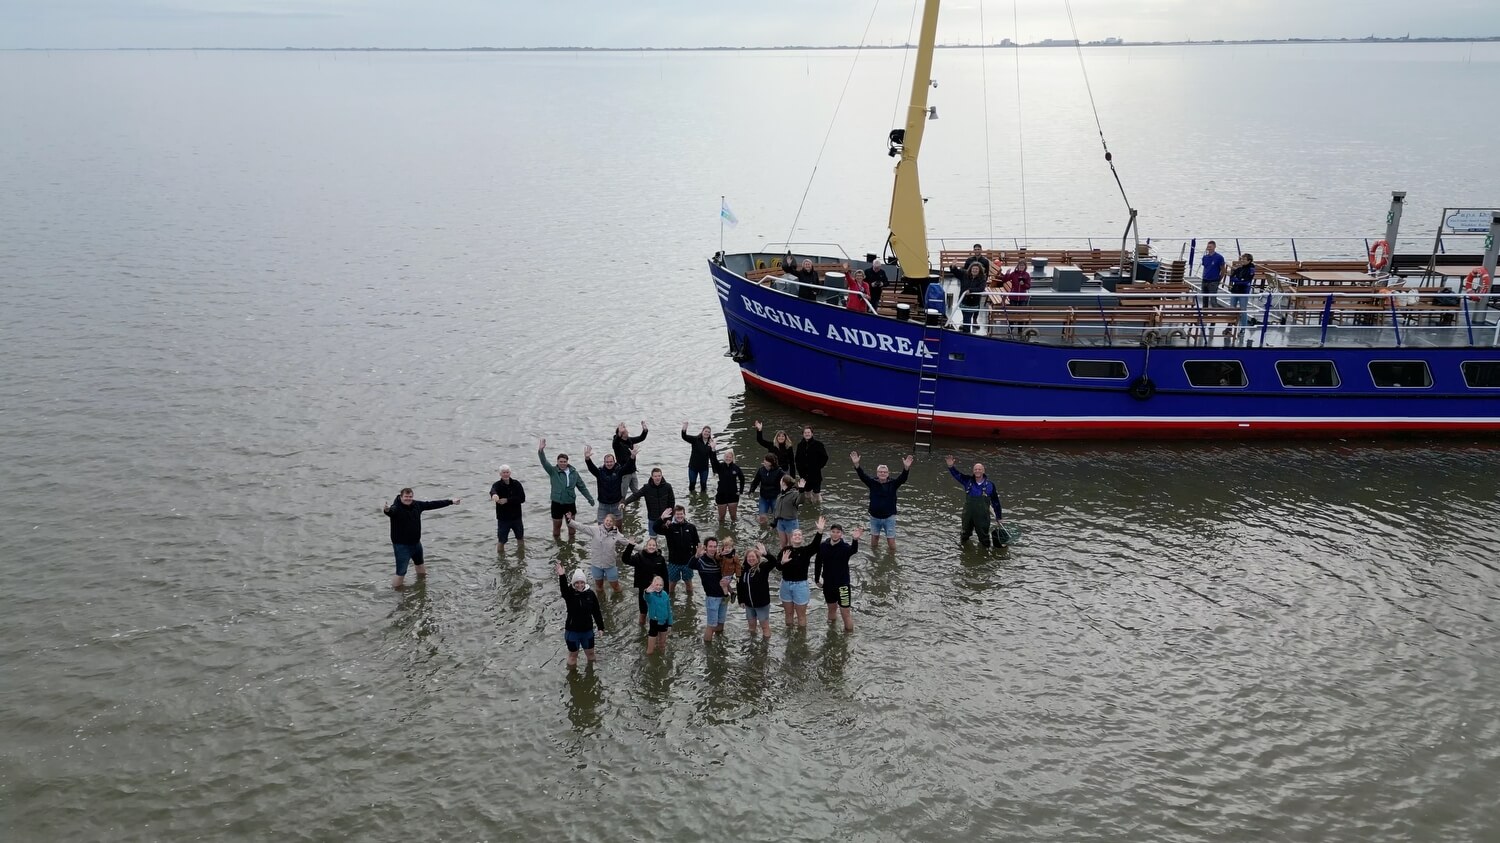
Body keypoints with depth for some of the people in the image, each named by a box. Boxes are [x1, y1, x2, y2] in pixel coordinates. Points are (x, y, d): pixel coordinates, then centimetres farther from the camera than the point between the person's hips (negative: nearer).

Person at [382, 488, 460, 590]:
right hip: (401, 545, -8)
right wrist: (387, 510, -71)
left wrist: (450, 501, 13)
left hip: (416, 543, 8)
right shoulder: (396, 508, -22)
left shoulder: (417, 505, -3)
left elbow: (432, 504, 7)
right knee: (401, 572, -11)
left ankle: (421, 579, 59)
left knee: (420, 563, 32)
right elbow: (391, 512, -45)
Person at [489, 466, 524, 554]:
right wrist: (494, 494, -61)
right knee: (502, 541, 1)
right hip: (503, 518, -3)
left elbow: (522, 498, -12)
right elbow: (493, 490, -35)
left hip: (516, 517, 3)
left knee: (520, 539, 16)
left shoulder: (516, 484, -3)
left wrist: (508, 500, -24)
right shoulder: (497, 485, -9)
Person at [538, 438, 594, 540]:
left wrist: (590, 498, 9)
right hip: (557, 503, -2)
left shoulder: (573, 473, 0)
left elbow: (582, 487, 8)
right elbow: (544, 463, -23)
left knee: (571, 524, 15)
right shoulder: (553, 471, -7)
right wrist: (541, 451, -40)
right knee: (557, 526, 7)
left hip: (570, 503, 3)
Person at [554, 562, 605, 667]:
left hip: (588, 630, 3)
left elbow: (597, 612, -1)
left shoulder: (590, 594, -9)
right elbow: (563, 587, -40)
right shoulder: (569, 594, -16)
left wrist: (601, 627, -1)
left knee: (590, 653, 21)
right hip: (572, 631, -3)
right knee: (573, 654, 13)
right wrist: (561, 576, -60)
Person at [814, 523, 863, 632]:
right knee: (831, 608, 23)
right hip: (828, 584, 4)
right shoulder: (823, 546, -6)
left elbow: (853, 550, -41)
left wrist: (855, 540, -62)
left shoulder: (845, 547, -17)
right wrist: (817, 578, 8)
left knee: (845, 613, -2)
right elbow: (818, 563, 7)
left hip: (843, 584, -4)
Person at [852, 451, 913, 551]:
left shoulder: (893, 484, -6)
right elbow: (862, 475, -18)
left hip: (889, 517, -1)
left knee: (891, 542, 0)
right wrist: (856, 464, -37)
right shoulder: (872, 483, -5)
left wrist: (906, 467, -43)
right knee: (874, 541, 14)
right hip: (875, 517, 1)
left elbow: (903, 478, -22)